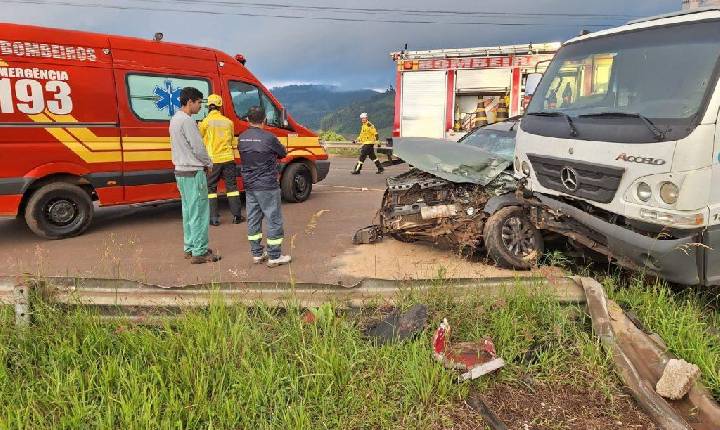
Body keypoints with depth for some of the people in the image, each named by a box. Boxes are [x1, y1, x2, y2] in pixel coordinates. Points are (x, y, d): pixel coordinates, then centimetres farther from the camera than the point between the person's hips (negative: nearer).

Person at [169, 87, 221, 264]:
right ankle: (199, 252, 0)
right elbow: (198, 148, -19)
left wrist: (203, 163, 11)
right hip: (193, 172, -10)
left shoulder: (175, 119, 14)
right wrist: (209, 164, -2)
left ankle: (189, 248, 23)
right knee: (199, 212, -4)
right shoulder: (187, 121, -18)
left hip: (181, 171, 10)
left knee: (188, 211, 16)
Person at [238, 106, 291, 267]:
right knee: (274, 220, 2)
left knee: (253, 219, 14)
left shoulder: (241, 138, 3)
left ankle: (257, 254, 22)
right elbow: (283, 154, -3)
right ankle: (274, 256, 6)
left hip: (249, 186, 7)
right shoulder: (268, 137, -15)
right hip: (267, 186, -6)